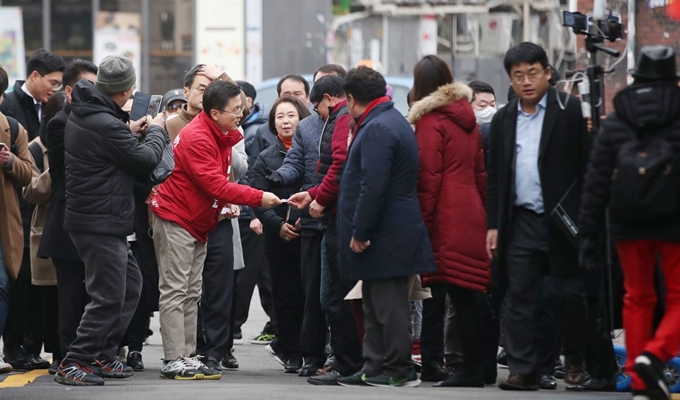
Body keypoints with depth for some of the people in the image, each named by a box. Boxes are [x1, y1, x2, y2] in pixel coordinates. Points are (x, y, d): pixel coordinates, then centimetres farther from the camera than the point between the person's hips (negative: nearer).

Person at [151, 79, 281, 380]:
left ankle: (187, 355, 11)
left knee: (191, 295, 9)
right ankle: (174, 361, -10)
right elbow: (215, 185, -26)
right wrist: (259, 198, -24)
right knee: (175, 292, -8)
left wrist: (226, 204, 1)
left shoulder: (224, 135, 9)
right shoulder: (196, 138, -22)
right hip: (176, 220, -10)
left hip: (199, 223, 10)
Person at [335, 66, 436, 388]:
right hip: (389, 234, 11)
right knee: (376, 305, 13)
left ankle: (399, 370, 1)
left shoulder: (377, 129, -18)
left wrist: (360, 232, -20)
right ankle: (375, 368, 18)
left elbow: (373, 187, -24)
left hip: (386, 237, -11)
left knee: (388, 305, -4)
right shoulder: (391, 121, 17)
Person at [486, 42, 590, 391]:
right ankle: (523, 370, 3)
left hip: (561, 221, -4)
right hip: (521, 221, 4)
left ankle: (576, 362, 18)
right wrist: (493, 224, 8)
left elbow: (588, 164, -4)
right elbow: (495, 177, 14)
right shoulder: (503, 120, 12)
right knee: (520, 298, 1)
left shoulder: (570, 111, -2)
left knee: (569, 294, 3)